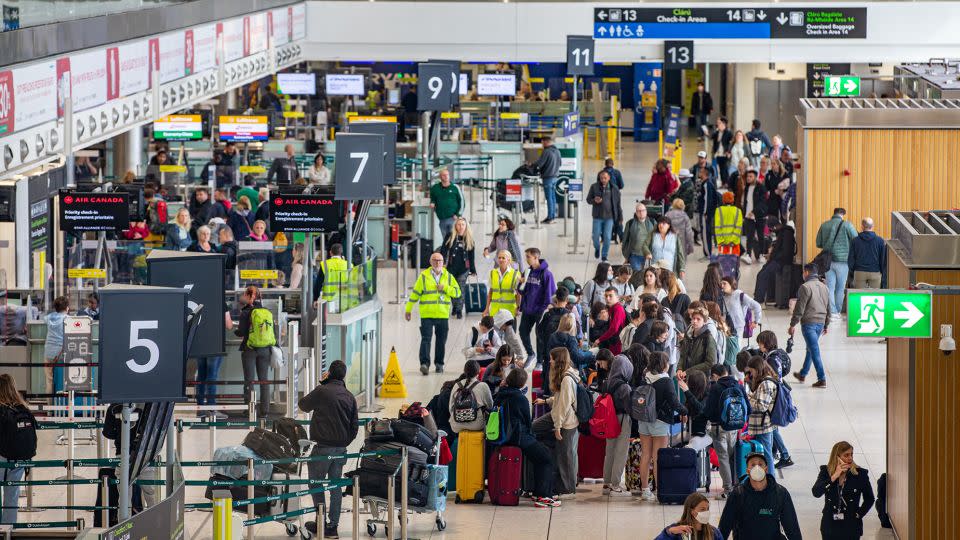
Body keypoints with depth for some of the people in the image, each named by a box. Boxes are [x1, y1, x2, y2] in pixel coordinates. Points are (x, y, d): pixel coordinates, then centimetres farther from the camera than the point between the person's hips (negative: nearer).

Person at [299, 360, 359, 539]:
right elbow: (355, 425, 9)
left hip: (323, 447, -5)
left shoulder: (322, 391, -11)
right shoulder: (350, 396, 5)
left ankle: (321, 523, 5)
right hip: (341, 448, 5)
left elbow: (303, 405, 6)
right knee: (335, 486, 11)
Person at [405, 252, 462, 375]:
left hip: (443, 314, 2)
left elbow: (457, 292, 5)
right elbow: (415, 293, 7)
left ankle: (439, 364, 19)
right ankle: (424, 363, -17)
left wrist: (445, 288, -10)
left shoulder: (448, 276, 9)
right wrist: (408, 309, 8)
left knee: (441, 340, 8)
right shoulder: (424, 276, 3)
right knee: (426, 339, -11)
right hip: (426, 314, -2)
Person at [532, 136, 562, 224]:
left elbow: (539, 163, -17)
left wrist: (532, 165, 1)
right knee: (553, 197, 13)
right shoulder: (557, 151, 9)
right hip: (555, 176, 8)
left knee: (549, 197, -4)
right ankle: (553, 215, 16)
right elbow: (559, 164, 18)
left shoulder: (547, 152, -17)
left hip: (547, 177, -8)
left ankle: (550, 217, -3)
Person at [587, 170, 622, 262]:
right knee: (596, 236, 3)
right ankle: (597, 248, 34)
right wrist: (594, 201, -17)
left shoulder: (614, 189, 2)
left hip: (609, 217, 0)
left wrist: (620, 217, 8)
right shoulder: (594, 187, 1)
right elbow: (588, 199, 6)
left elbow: (618, 204, 7)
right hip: (597, 216, 0)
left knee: (607, 237, -3)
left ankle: (604, 255, 11)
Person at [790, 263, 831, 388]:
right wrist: (826, 325, 27)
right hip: (820, 323, 8)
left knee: (814, 351, -6)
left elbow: (799, 308, -14)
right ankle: (802, 374, 34)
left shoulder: (806, 287, -12)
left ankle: (822, 379, -10)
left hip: (809, 323, -8)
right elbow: (828, 308, 18)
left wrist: (793, 324, -8)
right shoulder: (824, 287, 11)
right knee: (810, 349, 20)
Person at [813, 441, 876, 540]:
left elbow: (869, 499, 7)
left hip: (851, 528, -2)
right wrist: (834, 477, -24)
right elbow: (816, 493, -18)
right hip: (830, 525, 2)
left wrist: (858, 514, -4)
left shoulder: (860, 473, -6)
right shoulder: (826, 472, -2)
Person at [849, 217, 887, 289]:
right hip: (875, 273, 0)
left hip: (859, 273, 0)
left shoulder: (855, 241, 0)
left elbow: (850, 259, 2)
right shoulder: (880, 241, 0)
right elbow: (883, 260, 3)